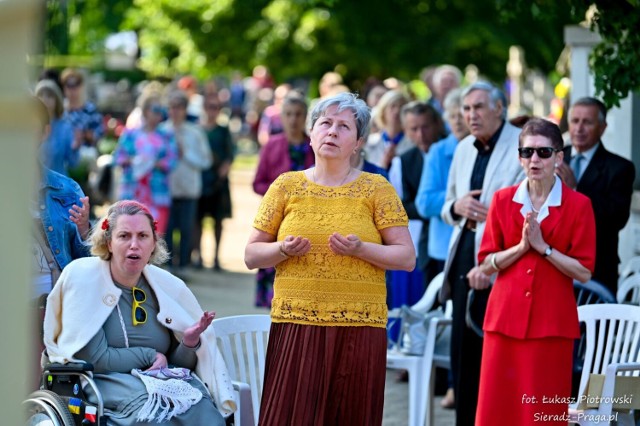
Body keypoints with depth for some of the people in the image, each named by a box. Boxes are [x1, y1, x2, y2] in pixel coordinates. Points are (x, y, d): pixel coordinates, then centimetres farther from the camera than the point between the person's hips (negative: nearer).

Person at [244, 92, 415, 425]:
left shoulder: (377, 189, 6)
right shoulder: (286, 186, 9)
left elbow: (407, 258, 2)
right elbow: (251, 255, 10)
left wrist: (360, 249, -14)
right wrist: (284, 250, -10)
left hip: (358, 329, 0)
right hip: (296, 326, 1)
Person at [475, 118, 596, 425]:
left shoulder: (578, 205, 0)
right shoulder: (502, 200, 7)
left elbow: (584, 272, -4)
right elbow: (485, 265, 5)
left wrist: (543, 247, -13)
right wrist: (521, 247, -10)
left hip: (552, 322, -2)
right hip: (505, 318, 2)